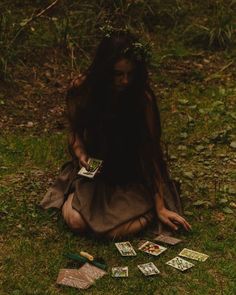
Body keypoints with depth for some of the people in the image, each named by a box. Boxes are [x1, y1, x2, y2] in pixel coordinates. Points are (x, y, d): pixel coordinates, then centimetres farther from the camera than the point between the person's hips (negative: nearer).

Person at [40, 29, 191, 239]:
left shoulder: (142, 98, -20)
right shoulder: (81, 90, -14)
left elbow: (151, 152, -16)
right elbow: (75, 132, 4)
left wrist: (160, 207, -17)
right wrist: (80, 154, -20)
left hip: (132, 176, -2)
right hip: (94, 173, 2)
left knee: (120, 229, -24)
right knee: (76, 221, -21)